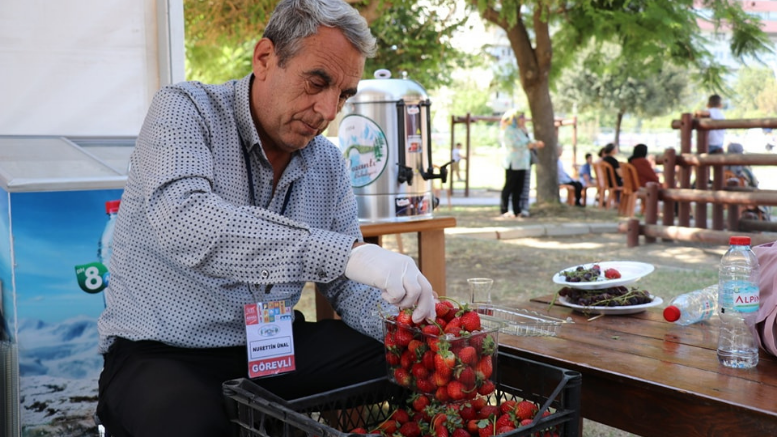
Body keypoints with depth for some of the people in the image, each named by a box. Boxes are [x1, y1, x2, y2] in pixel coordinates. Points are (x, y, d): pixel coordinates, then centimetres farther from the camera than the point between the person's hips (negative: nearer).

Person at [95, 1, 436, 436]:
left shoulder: (329, 164, 3)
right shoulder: (185, 111, -13)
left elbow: (350, 285, 6)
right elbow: (184, 224, -34)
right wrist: (344, 252, -41)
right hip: (162, 352, -4)